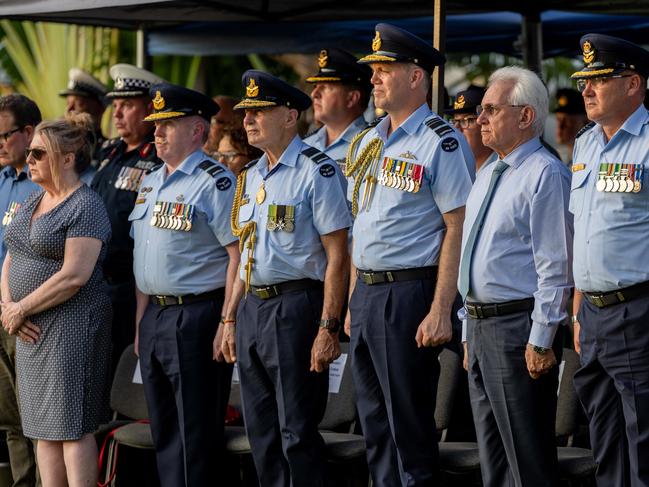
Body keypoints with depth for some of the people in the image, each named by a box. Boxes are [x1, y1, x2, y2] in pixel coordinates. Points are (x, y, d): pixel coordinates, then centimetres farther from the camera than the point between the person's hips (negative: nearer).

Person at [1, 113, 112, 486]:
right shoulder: (33, 203, 15)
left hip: (70, 326, -9)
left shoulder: (86, 207, -12)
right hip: (32, 329, 9)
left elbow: (74, 276, -20)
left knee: (73, 426, -7)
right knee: (44, 426, 9)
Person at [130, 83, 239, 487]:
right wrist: (141, 321, 17)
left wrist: (227, 323, -20)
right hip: (156, 315, 9)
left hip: (198, 316, -9)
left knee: (196, 434, -5)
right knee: (164, 431, 12)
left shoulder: (215, 182, -11)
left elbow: (239, 255, -15)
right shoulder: (150, 184, 16)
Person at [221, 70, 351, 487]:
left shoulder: (316, 171, -8)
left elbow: (337, 255, -13)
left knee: (297, 433, -7)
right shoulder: (251, 177, 16)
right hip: (252, 308, 8)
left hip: (296, 307, -8)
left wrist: (328, 328, -18)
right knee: (262, 435, 11)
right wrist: (231, 319, 17)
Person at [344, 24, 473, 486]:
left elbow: (458, 228, -14)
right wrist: (354, 302, 16)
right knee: (375, 425, 12)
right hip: (366, 295, 8)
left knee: (410, 428, -3)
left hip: (410, 293, -8)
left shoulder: (440, 143, -10)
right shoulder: (368, 142, 15)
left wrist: (440, 311, -19)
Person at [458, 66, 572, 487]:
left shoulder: (546, 175, -12)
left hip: (518, 326, -9)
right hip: (481, 325, 9)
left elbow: (555, 267, -17)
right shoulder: (487, 175, 16)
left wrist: (541, 342, -20)